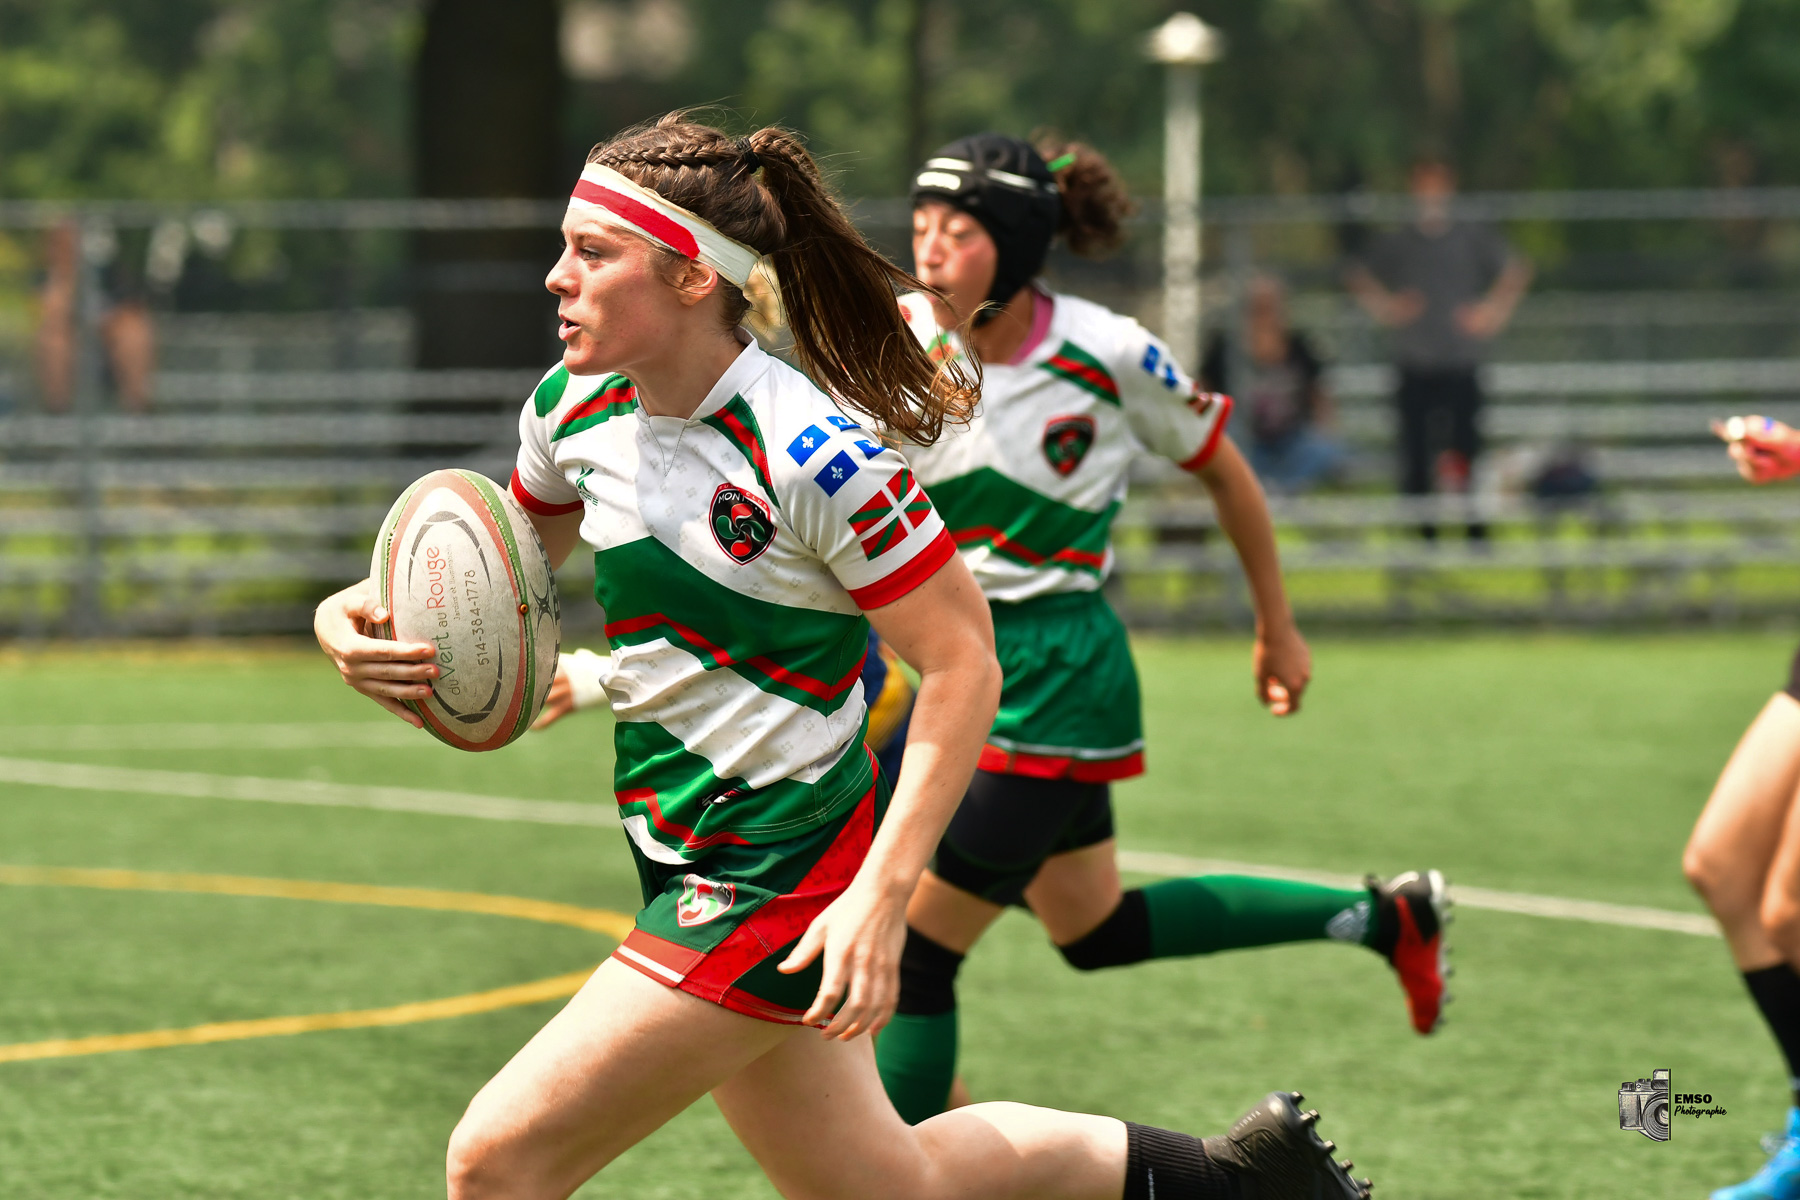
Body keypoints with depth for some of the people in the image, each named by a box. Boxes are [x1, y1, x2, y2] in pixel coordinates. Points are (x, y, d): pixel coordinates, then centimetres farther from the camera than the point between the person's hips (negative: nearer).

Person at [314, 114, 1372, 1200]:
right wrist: (375, 619, -4)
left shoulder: (811, 455, -22)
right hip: (684, 860, 8)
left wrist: (881, 896, -22)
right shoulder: (573, 409, -1)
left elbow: (963, 664, -17)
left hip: (778, 878, -8)